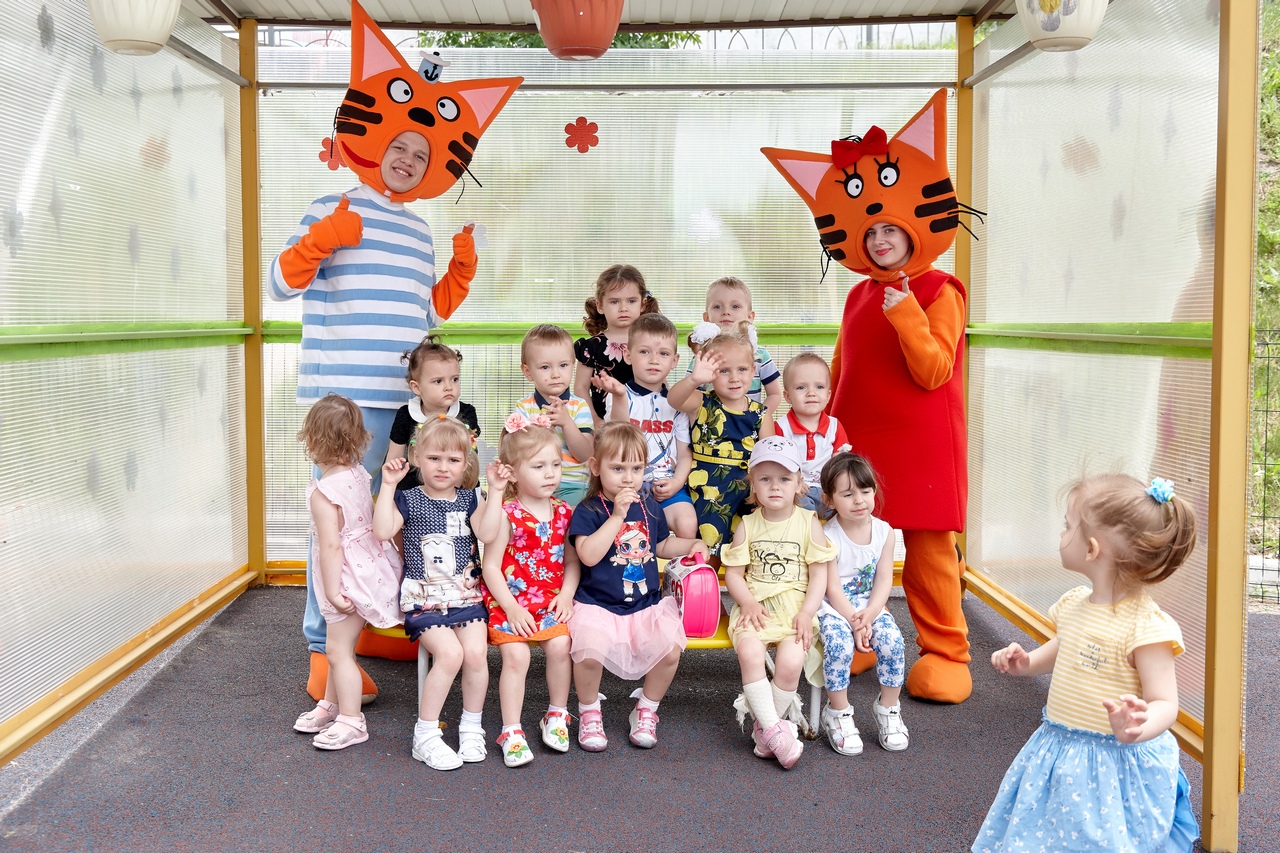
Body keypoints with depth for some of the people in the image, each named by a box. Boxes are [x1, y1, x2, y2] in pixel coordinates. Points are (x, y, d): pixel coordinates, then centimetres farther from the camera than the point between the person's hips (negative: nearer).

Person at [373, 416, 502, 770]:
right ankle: (426, 734, -7)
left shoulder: (469, 499, 9)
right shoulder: (408, 499, 2)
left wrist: (496, 491, -13)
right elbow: (382, 532, -16)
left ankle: (471, 727, 5)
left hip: (466, 594, 3)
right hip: (423, 598, -3)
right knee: (449, 653, -23)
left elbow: (487, 530, -10)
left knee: (476, 652, -18)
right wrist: (388, 486, -17)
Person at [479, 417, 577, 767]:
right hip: (510, 602, -3)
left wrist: (566, 594, -6)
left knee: (560, 645, -17)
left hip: (552, 600, 4)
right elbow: (490, 567, -9)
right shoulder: (506, 514, -9)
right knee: (516, 655, -19)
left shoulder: (562, 512, 6)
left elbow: (573, 560, 10)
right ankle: (511, 732, -5)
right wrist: (511, 607, -14)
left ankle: (557, 715, 6)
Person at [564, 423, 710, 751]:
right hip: (598, 605, -4)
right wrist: (618, 515, -22)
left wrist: (693, 544, 11)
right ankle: (589, 713, 2)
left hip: (647, 604, 4)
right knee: (589, 652, -31)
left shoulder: (650, 508, 11)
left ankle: (647, 709, 8)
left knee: (670, 649, -21)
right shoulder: (588, 511, -6)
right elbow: (588, 555, -22)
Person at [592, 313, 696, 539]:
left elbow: (685, 453, 13)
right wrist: (619, 396, -36)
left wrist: (677, 482, -6)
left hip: (668, 487, 2)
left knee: (687, 526, -23)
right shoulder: (620, 397, 2)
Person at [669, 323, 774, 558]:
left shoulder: (760, 415, 5)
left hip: (747, 494, 2)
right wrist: (694, 379, -45)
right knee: (709, 552, -6)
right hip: (707, 494, -2)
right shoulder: (702, 404, -2)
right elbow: (673, 399, -25)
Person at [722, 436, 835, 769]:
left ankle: (764, 727, -4)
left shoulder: (808, 522, 3)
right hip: (755, 607, 1)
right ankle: (775, 729, -20)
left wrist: (807, 612, -10)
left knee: (790, 661, -26)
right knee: (750, 652, -29)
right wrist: (748, 603, -13)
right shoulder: (747, 526, 6)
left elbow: (820, 572, 1)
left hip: (795, 608, -1)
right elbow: (733, 572, 4)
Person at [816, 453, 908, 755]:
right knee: (839, 644, -30)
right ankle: (838, 713, -9)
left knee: (892, 640, -21)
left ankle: (888, 708, 2)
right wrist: (854, 623, -22)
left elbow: (884, 580, -3)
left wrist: (868, 615, -17)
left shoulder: (884, 531, -2)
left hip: (870, 604, 4)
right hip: (833, 606, -4)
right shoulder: (827, 537, -15)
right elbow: (833, 589, -15)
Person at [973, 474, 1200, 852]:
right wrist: (1026, 663, 3)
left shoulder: (1146, 626, -23)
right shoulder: (1074, 604, 1)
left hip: (1116, 763, -8)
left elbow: (1165, 703, -22)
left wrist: (1138, 728, -42)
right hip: (1059, 753, 8)